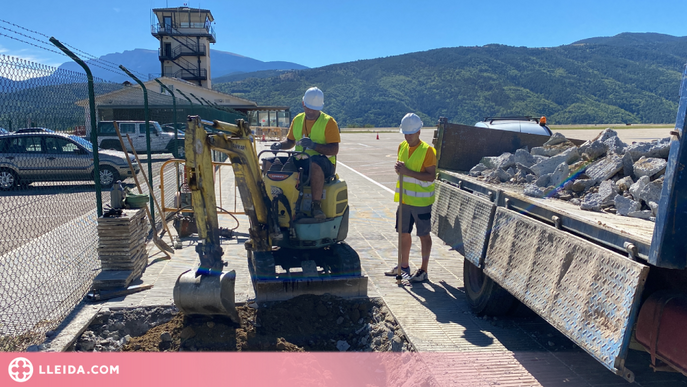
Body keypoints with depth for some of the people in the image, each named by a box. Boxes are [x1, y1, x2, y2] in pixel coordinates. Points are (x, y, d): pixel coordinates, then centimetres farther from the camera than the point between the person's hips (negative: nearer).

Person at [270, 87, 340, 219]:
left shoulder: (328, 122, -2)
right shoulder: (297, 120, 14)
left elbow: (334, 150, -12)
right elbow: (290, 141, 25)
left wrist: (314, 145, -26)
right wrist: (280, 145, 2)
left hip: (324, 162, -5)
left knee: (315, 164, -41)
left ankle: (317, 205, -35)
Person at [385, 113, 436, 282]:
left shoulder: (427, 151, -13)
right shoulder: (402, 147, 8)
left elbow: (431, 176, -19)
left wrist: (408, 172, -23)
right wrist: (399, 168, -4)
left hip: (421, 201, -7)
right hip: (404, 199, 7)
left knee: (424, 235, 4)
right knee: (404, 233, 15)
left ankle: (423, 270, 14)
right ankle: (404, 266, 29)